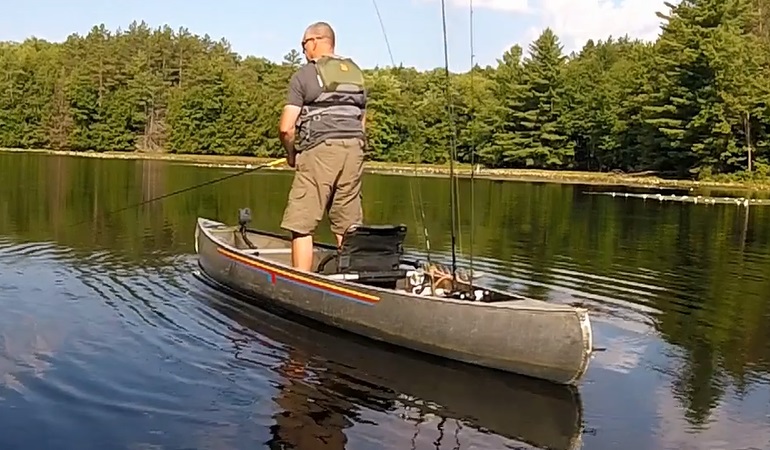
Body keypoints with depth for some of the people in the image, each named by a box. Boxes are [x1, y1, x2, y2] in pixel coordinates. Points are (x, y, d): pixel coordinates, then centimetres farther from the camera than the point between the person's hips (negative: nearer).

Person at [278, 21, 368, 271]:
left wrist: (291, 155, 9)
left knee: (302, 224, -2)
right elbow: (362, 121, 17)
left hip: (320, 150, -6)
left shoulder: (304, 75, -1)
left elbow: (286, 127, -6)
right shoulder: (356, 73, 17)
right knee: (348, 225, 10)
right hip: (354, 150, 6)